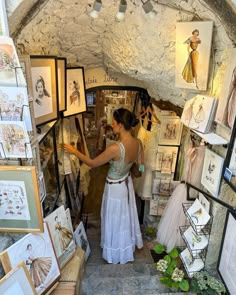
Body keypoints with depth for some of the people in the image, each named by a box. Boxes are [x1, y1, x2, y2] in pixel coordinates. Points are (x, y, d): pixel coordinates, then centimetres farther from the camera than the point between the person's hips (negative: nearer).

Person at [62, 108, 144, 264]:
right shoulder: (138, 142, -13)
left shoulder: (115, 148, -35)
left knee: (115, 221, 17)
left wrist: (74, 151, -10)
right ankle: (130, 245, 52)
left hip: (115, 188, -7)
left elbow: (92, 163, -21)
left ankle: (116, 254, 41)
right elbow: (140, 164, 2)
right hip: (127, 183, 7)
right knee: (126, 217, 28)